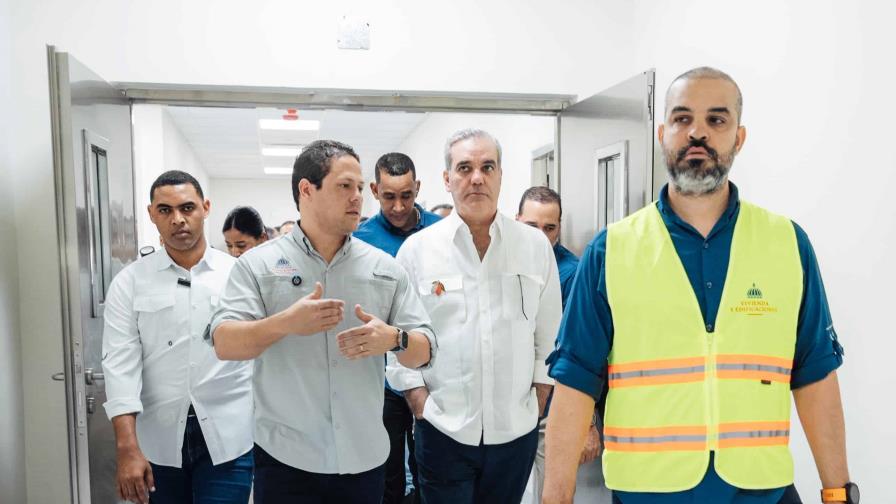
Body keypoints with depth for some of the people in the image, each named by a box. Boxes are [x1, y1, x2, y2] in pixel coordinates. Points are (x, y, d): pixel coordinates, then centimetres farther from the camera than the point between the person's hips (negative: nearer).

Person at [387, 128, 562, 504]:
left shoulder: (536, 245, 1)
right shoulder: (417, 248, -3)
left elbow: (549, 336, 5)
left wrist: (538, 402, 2)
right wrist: (421, 405, -5)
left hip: (516, 430, 2)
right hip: (443, 431, -1)